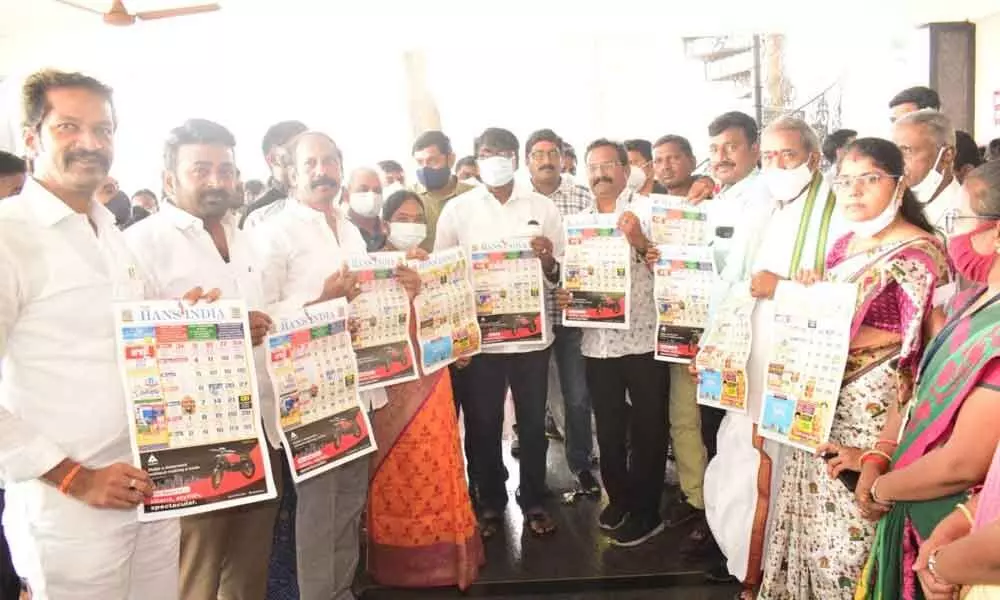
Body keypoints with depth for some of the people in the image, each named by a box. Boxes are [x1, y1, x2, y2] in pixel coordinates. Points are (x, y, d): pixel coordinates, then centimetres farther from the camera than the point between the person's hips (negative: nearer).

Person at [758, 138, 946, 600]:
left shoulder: (917, 254, -14)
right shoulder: (844, 245, 9)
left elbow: (920, 359, -19)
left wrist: (880, 451, -22)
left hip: (874, 415, -7)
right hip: (821, 409, 7)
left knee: (855, 531, 3)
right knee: (814, 520, 16)